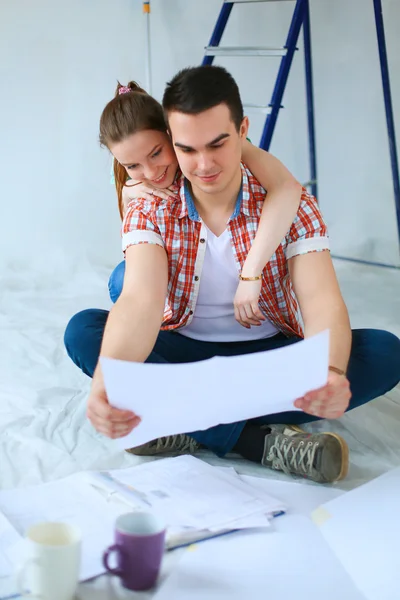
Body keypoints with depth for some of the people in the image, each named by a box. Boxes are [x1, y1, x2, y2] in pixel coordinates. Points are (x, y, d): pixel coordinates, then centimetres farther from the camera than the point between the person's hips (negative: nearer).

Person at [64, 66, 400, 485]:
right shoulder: (149, 212, -11)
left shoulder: (291, 204, -12)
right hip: (184, 353, 1)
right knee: (83, 330, -26)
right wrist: (107, 384, -51)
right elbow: (140, 300, -29)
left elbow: (322, 303, -25)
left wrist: (331, 373, -49)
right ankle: (260, 440, -32)